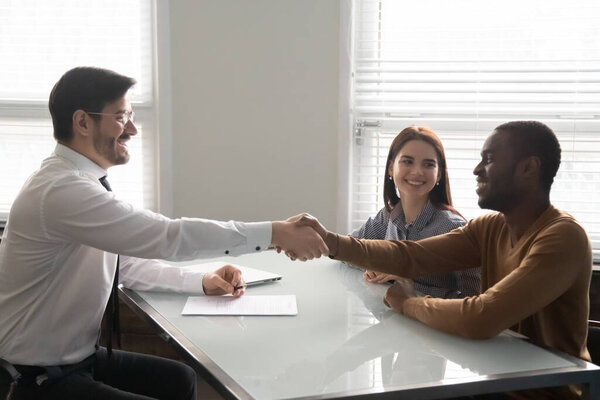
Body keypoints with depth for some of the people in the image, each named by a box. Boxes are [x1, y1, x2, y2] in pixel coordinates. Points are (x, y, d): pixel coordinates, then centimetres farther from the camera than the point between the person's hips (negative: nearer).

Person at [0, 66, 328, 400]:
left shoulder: (80, 182, 4)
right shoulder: (62, 190, -26)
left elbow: (126, 262, 11)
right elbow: (168, 236, -31)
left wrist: (203, 282, -2)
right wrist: (274, 233, -25)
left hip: (79, 357, 9)